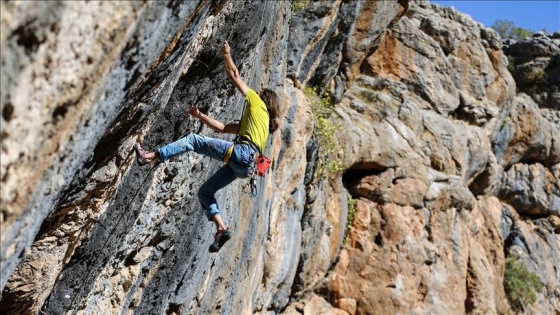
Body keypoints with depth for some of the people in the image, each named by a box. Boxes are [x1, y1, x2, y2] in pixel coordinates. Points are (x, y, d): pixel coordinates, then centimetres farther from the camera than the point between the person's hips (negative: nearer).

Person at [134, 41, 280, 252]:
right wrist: (200, 116, 34)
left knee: (193, 140, -9)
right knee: (204, 192, 10)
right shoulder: (251, 120, 36)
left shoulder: (258, 104, 13)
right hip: (243, 165, 9)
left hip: (241, 152, -9)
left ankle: (149, 157, -16)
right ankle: (221, 229, -3)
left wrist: (227, 55, 24)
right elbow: (221, 128, 34)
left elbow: (234, 75, 12)